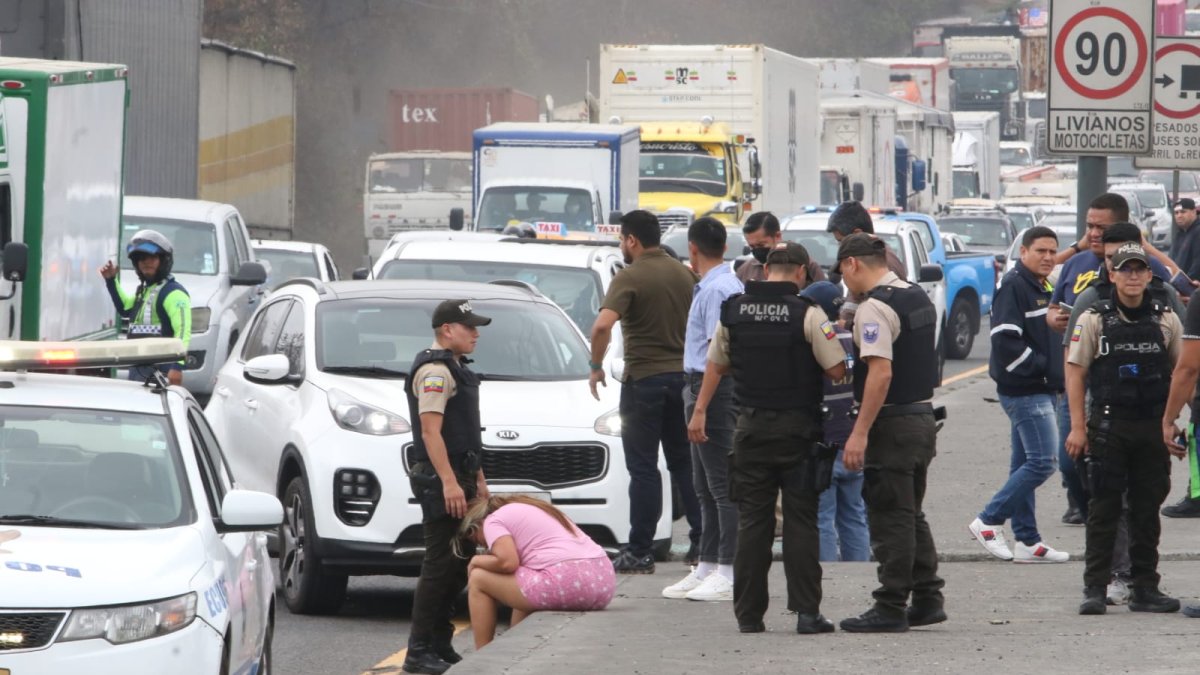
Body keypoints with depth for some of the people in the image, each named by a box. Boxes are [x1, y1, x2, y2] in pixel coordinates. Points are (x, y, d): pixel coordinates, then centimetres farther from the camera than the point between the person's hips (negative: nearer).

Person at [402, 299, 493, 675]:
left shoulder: (455, 370, 20)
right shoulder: (434, 371, -12)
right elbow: (430, 431, -21)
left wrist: (478, 480, 25)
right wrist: (449, 482, -27)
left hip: (459, 478, 10)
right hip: (440, 480, -10)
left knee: (457, 566, 11)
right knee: (440, 566, -11)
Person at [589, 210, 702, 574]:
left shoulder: (629, 278, -13)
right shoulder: (684, 274, 6)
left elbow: (602, 326, -25)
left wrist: (596, 367, -12)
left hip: (644, 380, -6)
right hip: (683, 376, 6)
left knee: (643, 467, -1)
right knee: (684, 462, 15)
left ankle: (639, 553, 0)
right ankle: (702, 540, 13)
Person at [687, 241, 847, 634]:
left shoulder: (734, 310, 3)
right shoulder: (807, 314, -11)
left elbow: (716, 366, 13)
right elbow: (836, 371, -12)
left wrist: (700, 412, 22)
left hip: (751, 425, 3)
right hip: (798, 427, -3)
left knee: (751, 521, 7)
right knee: (800, 522, 1)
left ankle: (749, 613, 6)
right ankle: (806, 611, -3)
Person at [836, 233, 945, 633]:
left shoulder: (875, 308, -17)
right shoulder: (919, 299, 12)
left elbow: (881, 372, -25)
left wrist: (860, 433, -24)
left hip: (892, 423, -9)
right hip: (923, 416, 9)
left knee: (889, 518, -4)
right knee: (911, 515, 17)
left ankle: (891, 609, -2)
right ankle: (927, 599, 19)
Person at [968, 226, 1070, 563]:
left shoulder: (1043, 289, 18)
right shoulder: (1013, 286, -13)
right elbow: (1005, 340, -22)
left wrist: (1056, 375, 10)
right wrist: (1040, 367, -17)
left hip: (1043, 391, 10)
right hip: (1024, 392, -10)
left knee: (1025, 465, 11)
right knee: (1042, 462, -13)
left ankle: (1026, 541, 14)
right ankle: (988, 521, -7)